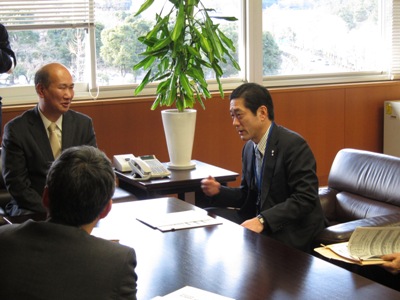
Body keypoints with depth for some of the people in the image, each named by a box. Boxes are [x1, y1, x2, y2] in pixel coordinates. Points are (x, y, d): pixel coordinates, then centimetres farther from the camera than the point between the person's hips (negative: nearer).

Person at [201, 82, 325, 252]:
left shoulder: (293, 144, -16)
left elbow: (305, 198, -22)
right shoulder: (249, 147, 10)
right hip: (258, 219, 8)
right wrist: (218, 192, -1)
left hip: (292, 231, -8)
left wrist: (262, 220, -30)